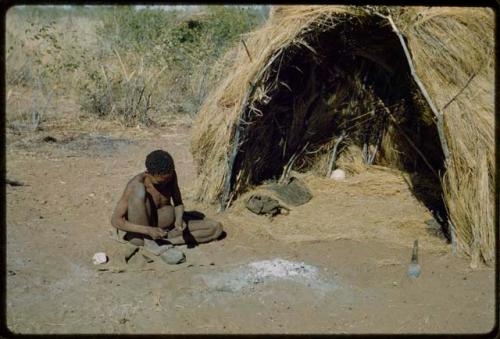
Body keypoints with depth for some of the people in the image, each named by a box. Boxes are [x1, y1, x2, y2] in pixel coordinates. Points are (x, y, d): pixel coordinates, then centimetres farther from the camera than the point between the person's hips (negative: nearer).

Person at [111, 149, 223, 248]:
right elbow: (115, 220, -23)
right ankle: (147, 242, -22)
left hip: (162, 227, 5)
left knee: (216, 227, -9)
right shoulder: (137, 184, -24)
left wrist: (179, 219, -21)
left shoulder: (170, 176, -11)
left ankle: (165, 240, -18)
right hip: (137, 232, -5)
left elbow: (178, 203, 3)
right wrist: (148, 230, -34)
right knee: (139, 190, -33)